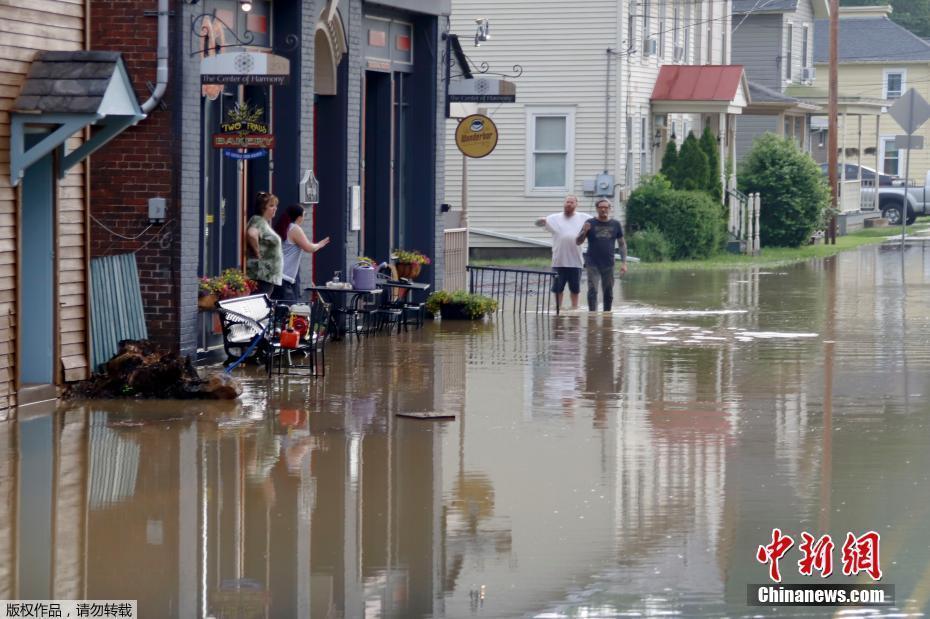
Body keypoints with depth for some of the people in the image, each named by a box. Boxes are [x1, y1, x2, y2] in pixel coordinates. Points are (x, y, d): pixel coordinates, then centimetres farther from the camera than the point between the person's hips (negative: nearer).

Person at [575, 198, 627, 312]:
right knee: (592, 291, -11)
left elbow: (622, 244, 12)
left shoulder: (615, 224, 6)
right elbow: (578, 242, 2)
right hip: (592, 264, -2)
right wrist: (584, 232, -19)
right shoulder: (590, 223, 1)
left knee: (608, 293, 7)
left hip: (608, 264, 2)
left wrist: (623, 262, 4)